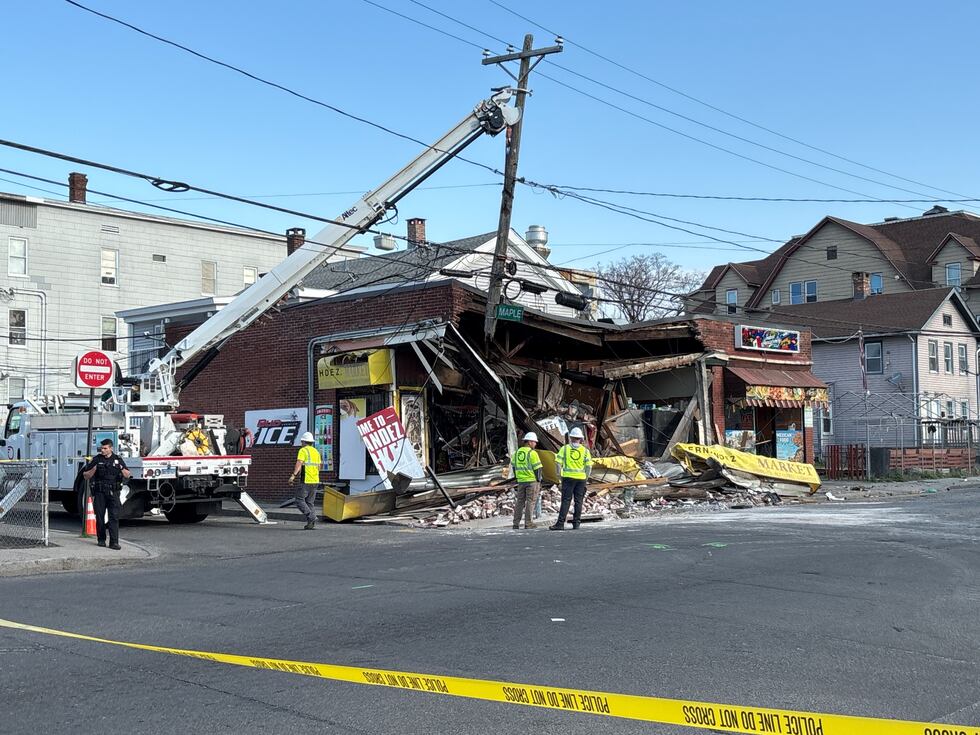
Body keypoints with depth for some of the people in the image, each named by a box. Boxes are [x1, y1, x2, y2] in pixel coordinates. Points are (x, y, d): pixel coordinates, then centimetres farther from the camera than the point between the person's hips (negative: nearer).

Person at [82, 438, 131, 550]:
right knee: (99, 516, 4)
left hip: (113, 492, 0)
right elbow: (86, 476, 5)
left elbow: (128, 475, 8)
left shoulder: (117, 459, 8)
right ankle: (101, 539, 19)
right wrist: (94, 469, -13)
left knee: (114, 517, -8)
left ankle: (114, 542, -11)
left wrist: (122, 469, -12)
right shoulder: (96, 459, 5)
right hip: (99, 493, 0)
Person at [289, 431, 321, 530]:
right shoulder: (316, 451, 17)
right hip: (315, 481, 7)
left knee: (299, 499, 0)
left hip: (306, 481, -7)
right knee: (310, 502, 12)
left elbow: (299, 464, -19)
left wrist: (293, 475, -26)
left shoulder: (303, 450, -6)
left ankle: (311, 517, -13)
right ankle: (311, 523, 5)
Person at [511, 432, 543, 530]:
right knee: (530, 501, -1)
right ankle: (528, 523, -1)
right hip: (532, 480, -6)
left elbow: (514, 466, 15)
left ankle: (516, 523, 9)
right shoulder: (532, 453, -11)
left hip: (521, 481, 6)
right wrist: (539, 480, -4)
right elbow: (537, 468, -12)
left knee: (520, 501, 11)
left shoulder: (517, 452, 10)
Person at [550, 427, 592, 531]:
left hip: (568, 477, -1)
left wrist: (560, 476, 6)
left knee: (566, 501, -4)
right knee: (578, 501, 8)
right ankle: (576, 522, 9)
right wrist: (586, 478, 10)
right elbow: (589, 466, 1)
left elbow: (558, 463, -2)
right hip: (581, 478, 1)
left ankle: (560, 524, -10)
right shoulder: (585, 450, 5)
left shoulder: (564, 448, 2)